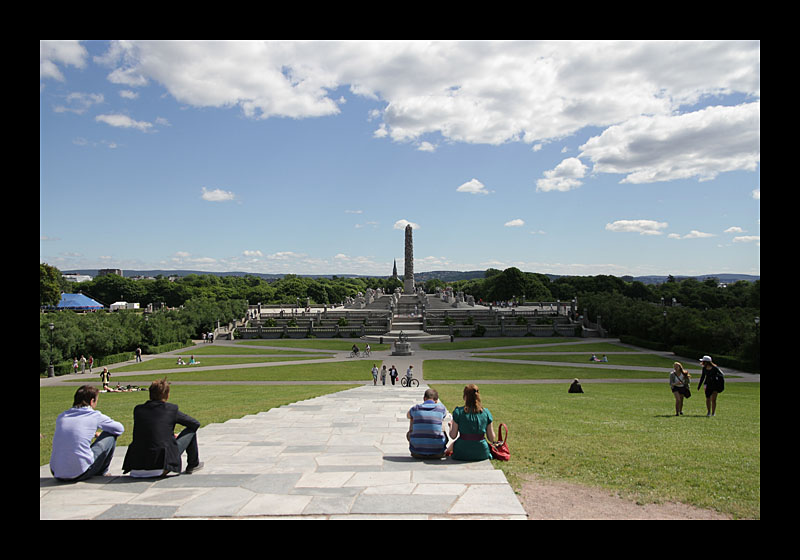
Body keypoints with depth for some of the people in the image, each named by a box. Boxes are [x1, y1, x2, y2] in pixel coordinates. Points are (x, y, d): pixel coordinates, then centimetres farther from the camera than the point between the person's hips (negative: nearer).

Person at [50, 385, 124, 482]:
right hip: (80, 474, -6)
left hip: (57, 474, 6)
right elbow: (120, 429, 11)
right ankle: (100, 472, 22)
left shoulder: (61, 416, 10)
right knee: (110, 435, 10)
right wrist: (99, 434, 30)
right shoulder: (95, 416, -3)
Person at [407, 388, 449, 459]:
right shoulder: (441, 408, -2)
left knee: (409, 433, 29)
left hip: (417, 453, 0)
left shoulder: (415, 408, 0)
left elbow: (408, 416, 26)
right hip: (437, 454, 0)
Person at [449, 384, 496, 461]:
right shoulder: (486, 412, -4)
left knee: (453, 443, 32)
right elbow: (492, 438, -1)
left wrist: (451, 426, 15)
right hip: (482, 454, 0)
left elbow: (453, 436, -6)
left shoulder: (458, 412, -9)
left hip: (462, 454, 0)